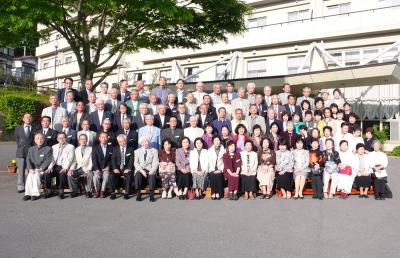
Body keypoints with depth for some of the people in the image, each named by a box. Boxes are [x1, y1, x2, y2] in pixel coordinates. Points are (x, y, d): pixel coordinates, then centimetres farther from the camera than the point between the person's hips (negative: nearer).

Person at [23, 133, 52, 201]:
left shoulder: (48, 149, 4)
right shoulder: (31, 149, 17)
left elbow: (48, 160, -6)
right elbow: (28, 160, 7)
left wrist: (40, 169, -18)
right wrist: (30, 169, -12)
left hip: (43, 170, -3)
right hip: (33, 169, 3)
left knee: (36, 175, -31)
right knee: (30, 175, -27)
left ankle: (35, 194, -27)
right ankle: (28, 193, -23)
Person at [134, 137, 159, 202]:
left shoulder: (154, 150, 13)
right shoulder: (137, 151, 16)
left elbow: (155, 162, 2)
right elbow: (136, 163, 5)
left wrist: (151, 171, -15)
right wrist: (141, 170, -14)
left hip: (150, 170, -1)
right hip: (140, 169, 1)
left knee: (152, 176, -34)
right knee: (137, 175, -32)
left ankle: (152, 196, -29)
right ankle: (138, 195, -24)